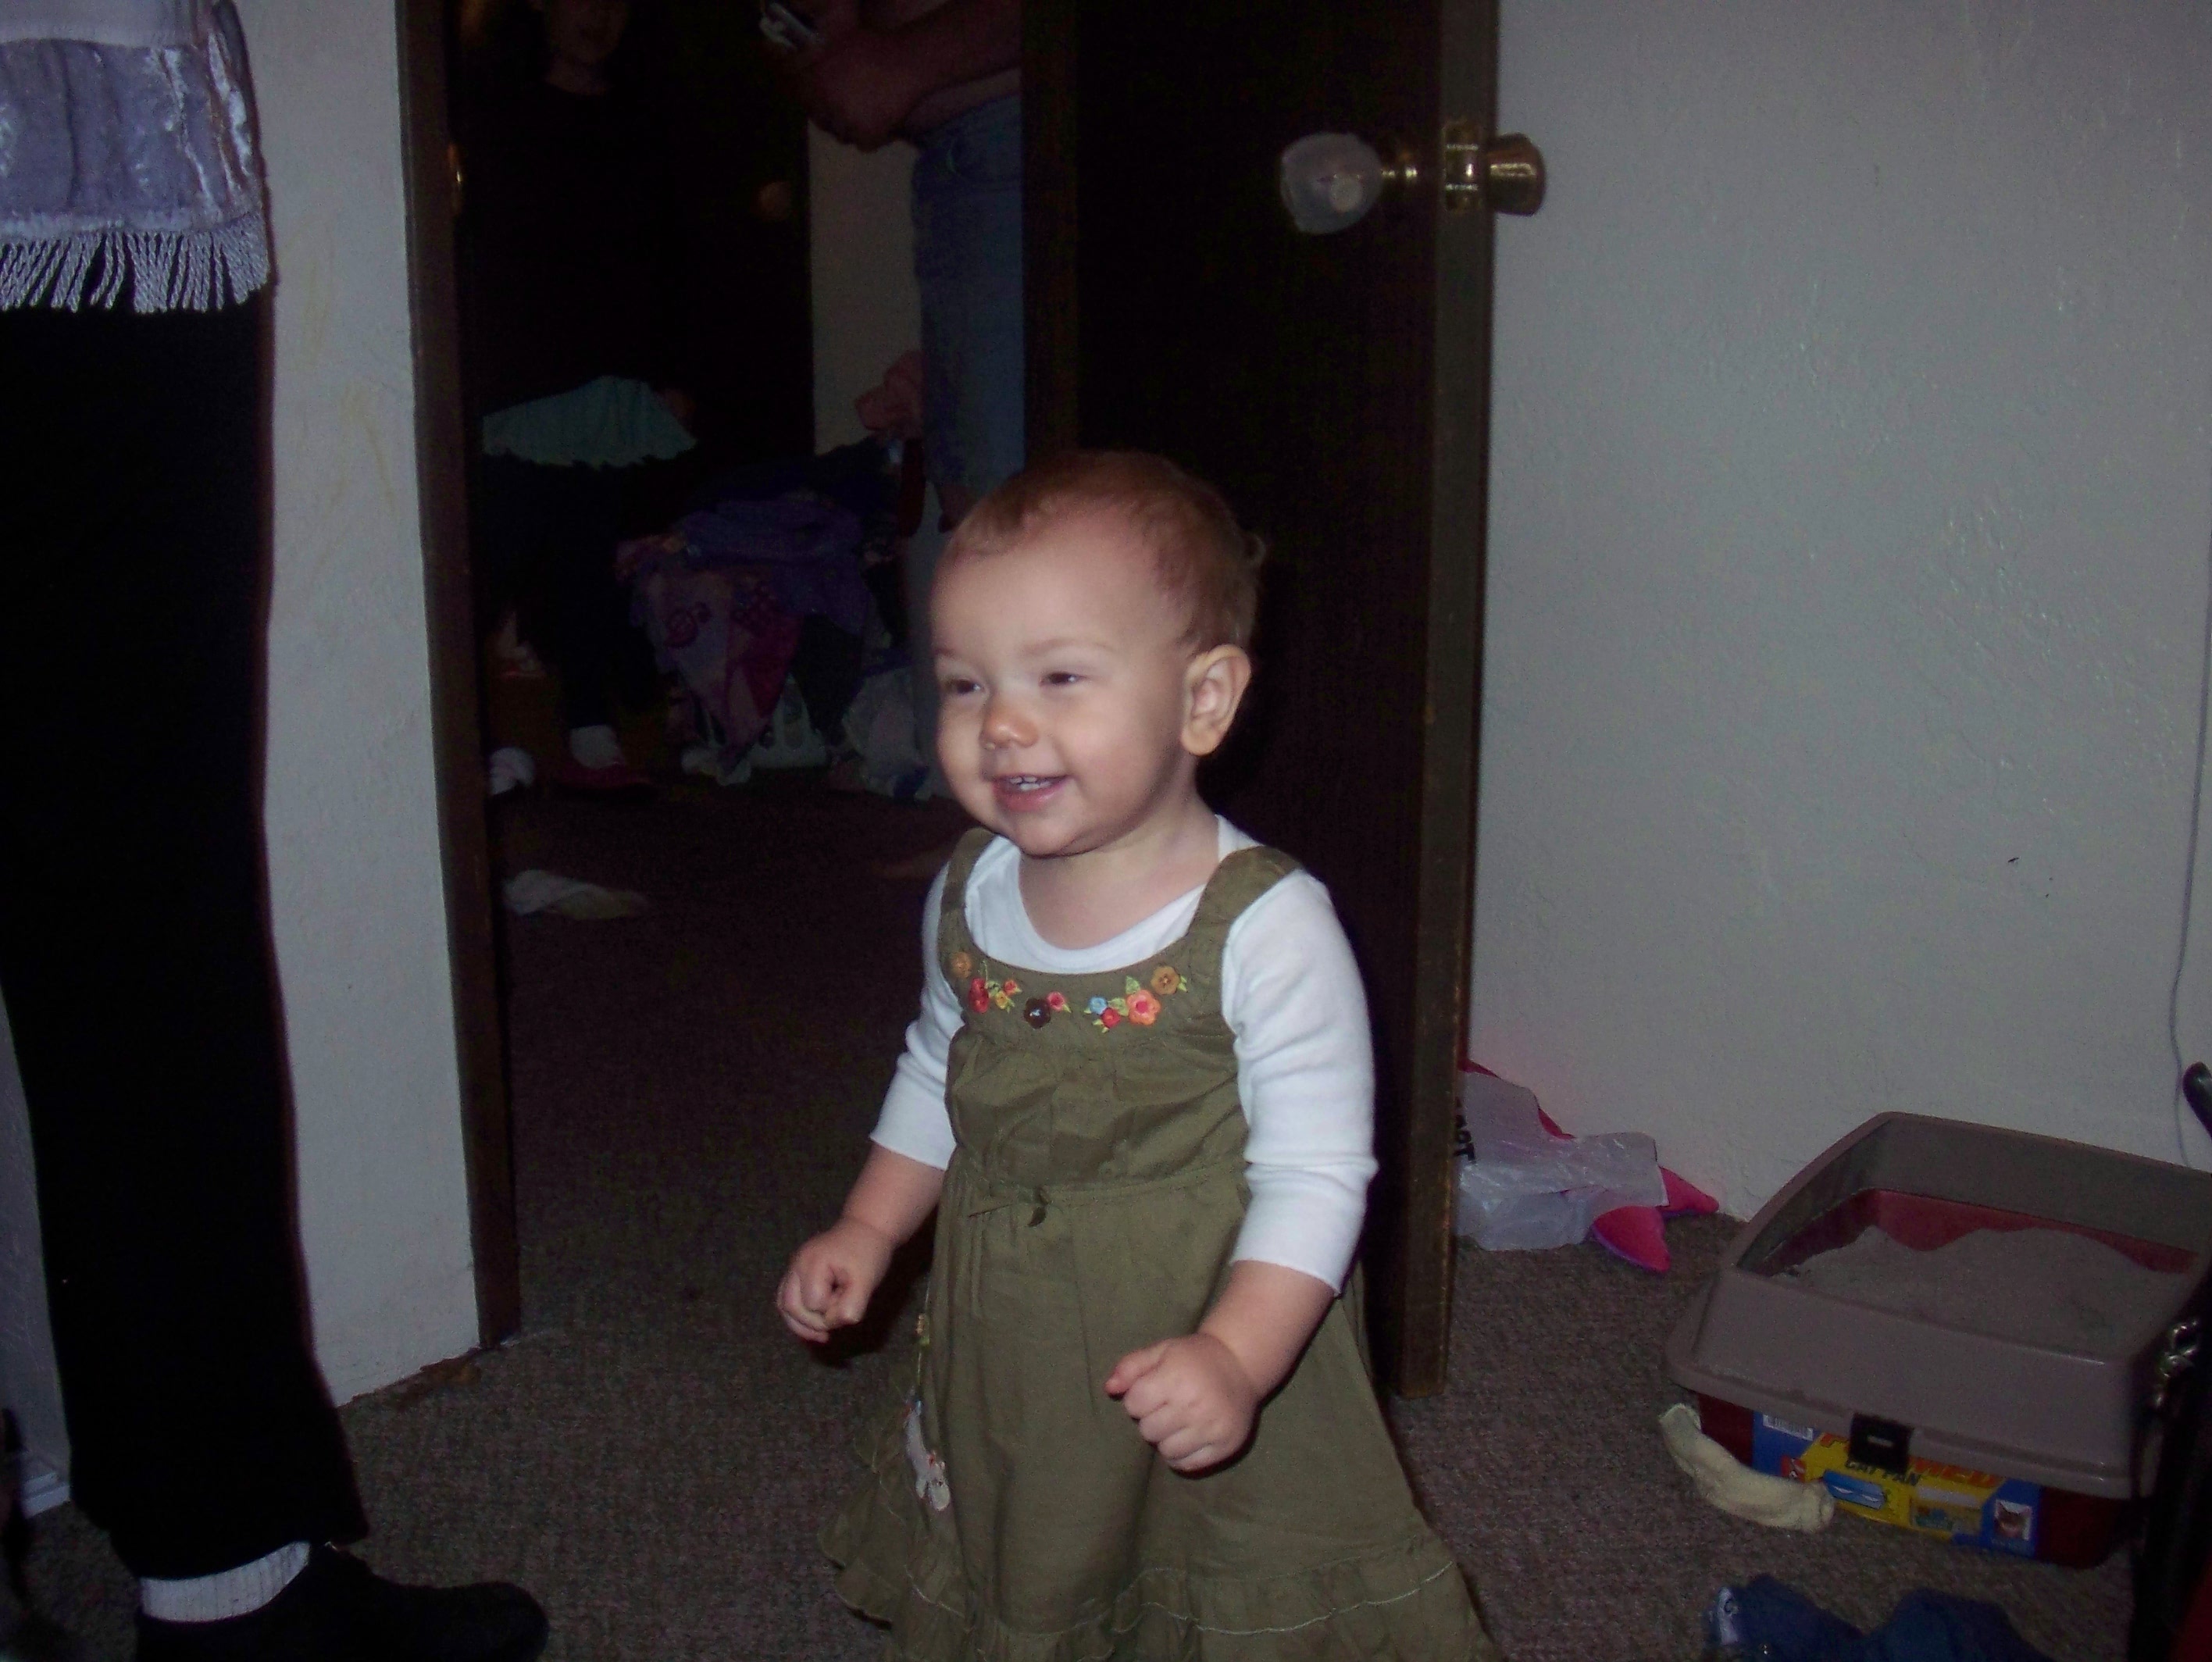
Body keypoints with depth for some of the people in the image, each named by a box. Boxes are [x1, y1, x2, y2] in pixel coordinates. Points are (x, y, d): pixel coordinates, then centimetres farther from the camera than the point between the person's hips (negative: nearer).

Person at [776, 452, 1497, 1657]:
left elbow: (1314, 1174, -21)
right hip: (1001, 1368, 5)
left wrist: (1234, 1355, -31)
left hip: (1209, 1365, -5)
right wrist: (867, 1229, 9)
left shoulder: (1266, 928, -22)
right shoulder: (969, 897, -3)